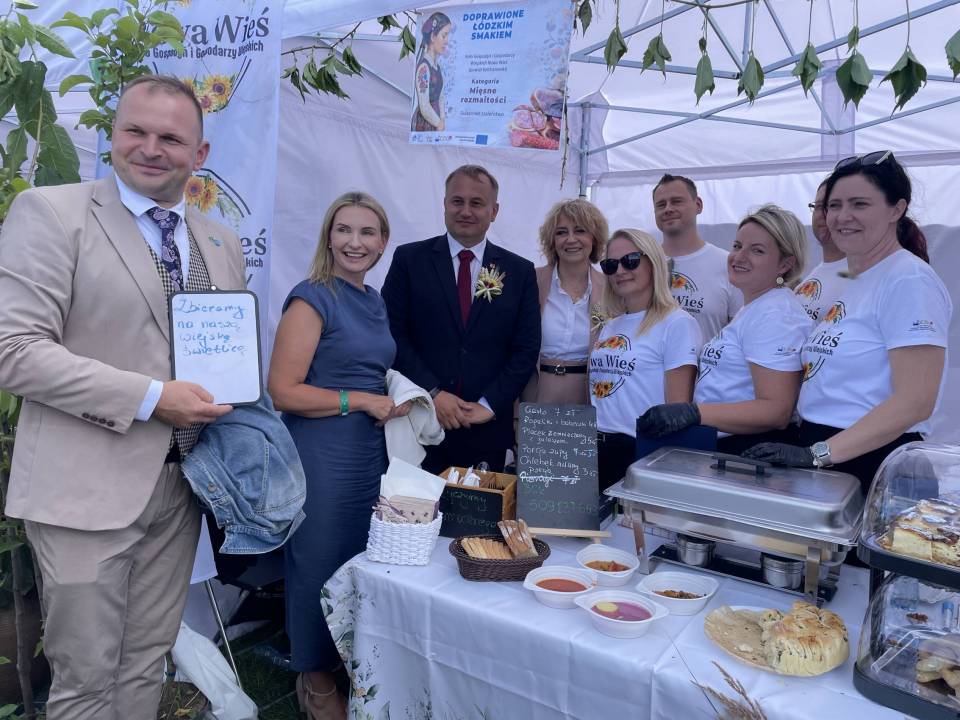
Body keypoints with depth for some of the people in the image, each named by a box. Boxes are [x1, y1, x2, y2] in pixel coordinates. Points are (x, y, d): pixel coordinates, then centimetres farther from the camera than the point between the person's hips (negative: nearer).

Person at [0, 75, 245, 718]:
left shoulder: (223, 245, 11)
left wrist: (228, 403, 0)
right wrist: (149, 397, -19)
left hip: (179, 483, 5)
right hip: (86, 487, -4)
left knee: (146, 666, 17)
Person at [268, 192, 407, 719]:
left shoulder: (374, 301, 11)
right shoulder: (312, 298, -12)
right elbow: (282, 391, -18)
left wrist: (395, 398, 4)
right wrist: (361, 400, -17)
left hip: (369, 453, 7)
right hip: (321, 455, -7)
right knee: (320, 566, 8)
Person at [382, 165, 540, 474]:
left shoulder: (520, 271, 5)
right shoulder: (409, 259, 2)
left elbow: (527, 348, 3)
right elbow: (393, 334, -3)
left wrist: (489, 405, -7)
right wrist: (433, 393, -12)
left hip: (488, 430, 2)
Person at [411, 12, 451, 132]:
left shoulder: (436, 63, 9)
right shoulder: (424, 66, -17)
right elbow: (424, 108, -21)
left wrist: (442, 121, 2)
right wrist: (440, 124, -7)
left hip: (435, 125, 8)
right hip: (424, 126, -8)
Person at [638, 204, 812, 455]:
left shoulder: (776, 314, -15)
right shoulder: (752, 310, 16)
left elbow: (776, 411, -23)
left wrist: (693, 413, -29)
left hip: (749, 450, -9)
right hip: (719, 445, 9)